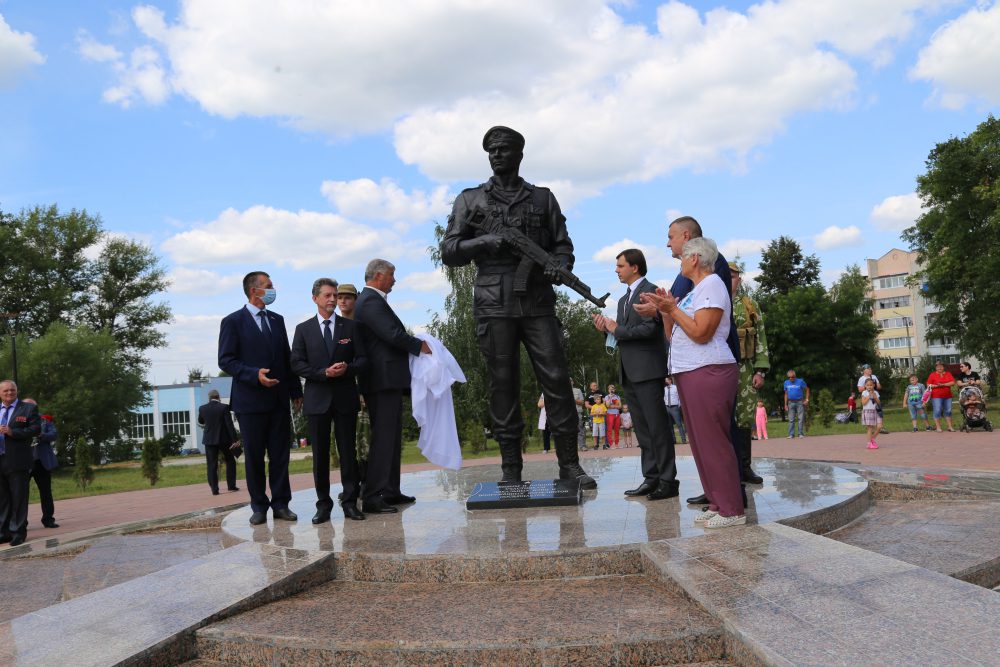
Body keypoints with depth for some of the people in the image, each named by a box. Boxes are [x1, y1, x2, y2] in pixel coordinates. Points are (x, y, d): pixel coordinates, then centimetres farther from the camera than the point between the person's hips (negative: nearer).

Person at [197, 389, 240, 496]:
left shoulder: (202, 408, -2)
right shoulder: (224, 407, -11)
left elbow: (200, 421, 18)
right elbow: (229, 424, -13)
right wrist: (235, 439, -11)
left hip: (209, 440, 2)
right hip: (224, 439, -2)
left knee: (212, 465, 4)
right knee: (230, 461, 14)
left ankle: (214, 489, 1)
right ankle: (231, 485, 12)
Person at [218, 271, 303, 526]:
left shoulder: (277, 320, 14)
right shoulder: (233, 321, -2)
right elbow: (226, 360, -8)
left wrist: (295, 390, 11)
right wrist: (255, 375, -21)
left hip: (279, 399, 5)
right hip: (250, 399, -4)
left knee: (280, 454, 5)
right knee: (254, 456, 4)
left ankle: (281, 504, 12)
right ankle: (259, 506, 13)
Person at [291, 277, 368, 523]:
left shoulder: (350, 326, 8)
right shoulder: (303, 329, 6)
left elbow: (363, 359, 5)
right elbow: (297, 364, -1)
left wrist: (348, 368, -16)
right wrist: (324, 372, -14)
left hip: (346, 397, 0)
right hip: (318, 399, 0)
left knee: (348, 452, 3)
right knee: (320, 454, 4)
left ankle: (350, 502, 10)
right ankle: (323, 504, 11)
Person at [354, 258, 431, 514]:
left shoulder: (372, 300, 20)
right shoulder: (371, 301, -13)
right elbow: (394, 334, -21)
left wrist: (415, 344, 9)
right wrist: (420, 346, -7)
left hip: (388, 380, 11)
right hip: (384, 380, -11)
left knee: (392, 437, 14)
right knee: (383, 438, -10)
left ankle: (391, 491, 21)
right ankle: (372, 498, -9)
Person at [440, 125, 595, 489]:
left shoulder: (543, 198, 16)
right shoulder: (470, 200, 13)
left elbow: (563, 243, 13)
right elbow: (449, 252, 8)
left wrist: (559, 264, -10)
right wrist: (484, 241, -10)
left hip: (538, 302, 1)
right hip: (494, 305, -1)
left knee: (557, 380, -4)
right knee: (503, 384, 1)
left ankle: (569, 463, 5)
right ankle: (511, 470, 7)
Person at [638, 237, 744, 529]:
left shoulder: (712, 285, -7)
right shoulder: (694, 291, 22)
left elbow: (701, 333, -18)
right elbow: (674, 335, 19)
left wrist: (673, 309, -12)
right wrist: (665, 311, 5)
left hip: (709, 373, -10)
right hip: (689, 374, 10)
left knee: (713, 442, -9)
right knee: (701, 443, 10)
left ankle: (732, 510, -3)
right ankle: (717, 504, 16)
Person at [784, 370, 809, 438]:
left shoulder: (800, 381, -4)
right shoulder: (786, 383, 6)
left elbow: (807, 389, 6)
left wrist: (807, 399, -2)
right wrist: (785, 404, 8)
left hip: (800, 402, -3)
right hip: (791, 403, 3)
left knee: (801, 419, -3)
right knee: (791, 420, 2)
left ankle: (801, 434, 2)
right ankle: (791, 434, 5)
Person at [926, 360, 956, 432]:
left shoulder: (948, 374, 10)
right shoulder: (932, 375, 3)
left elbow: (953, 383, -2)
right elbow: (928, 385, -1)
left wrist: (943, 384, -13)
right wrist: (937, 386, -16)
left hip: (947, 396, 3)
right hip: (936, 397, -3)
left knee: (948, 411, 8)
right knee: (937, 411, -6)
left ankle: (950, 426, 16)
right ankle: (938, 427, -1)